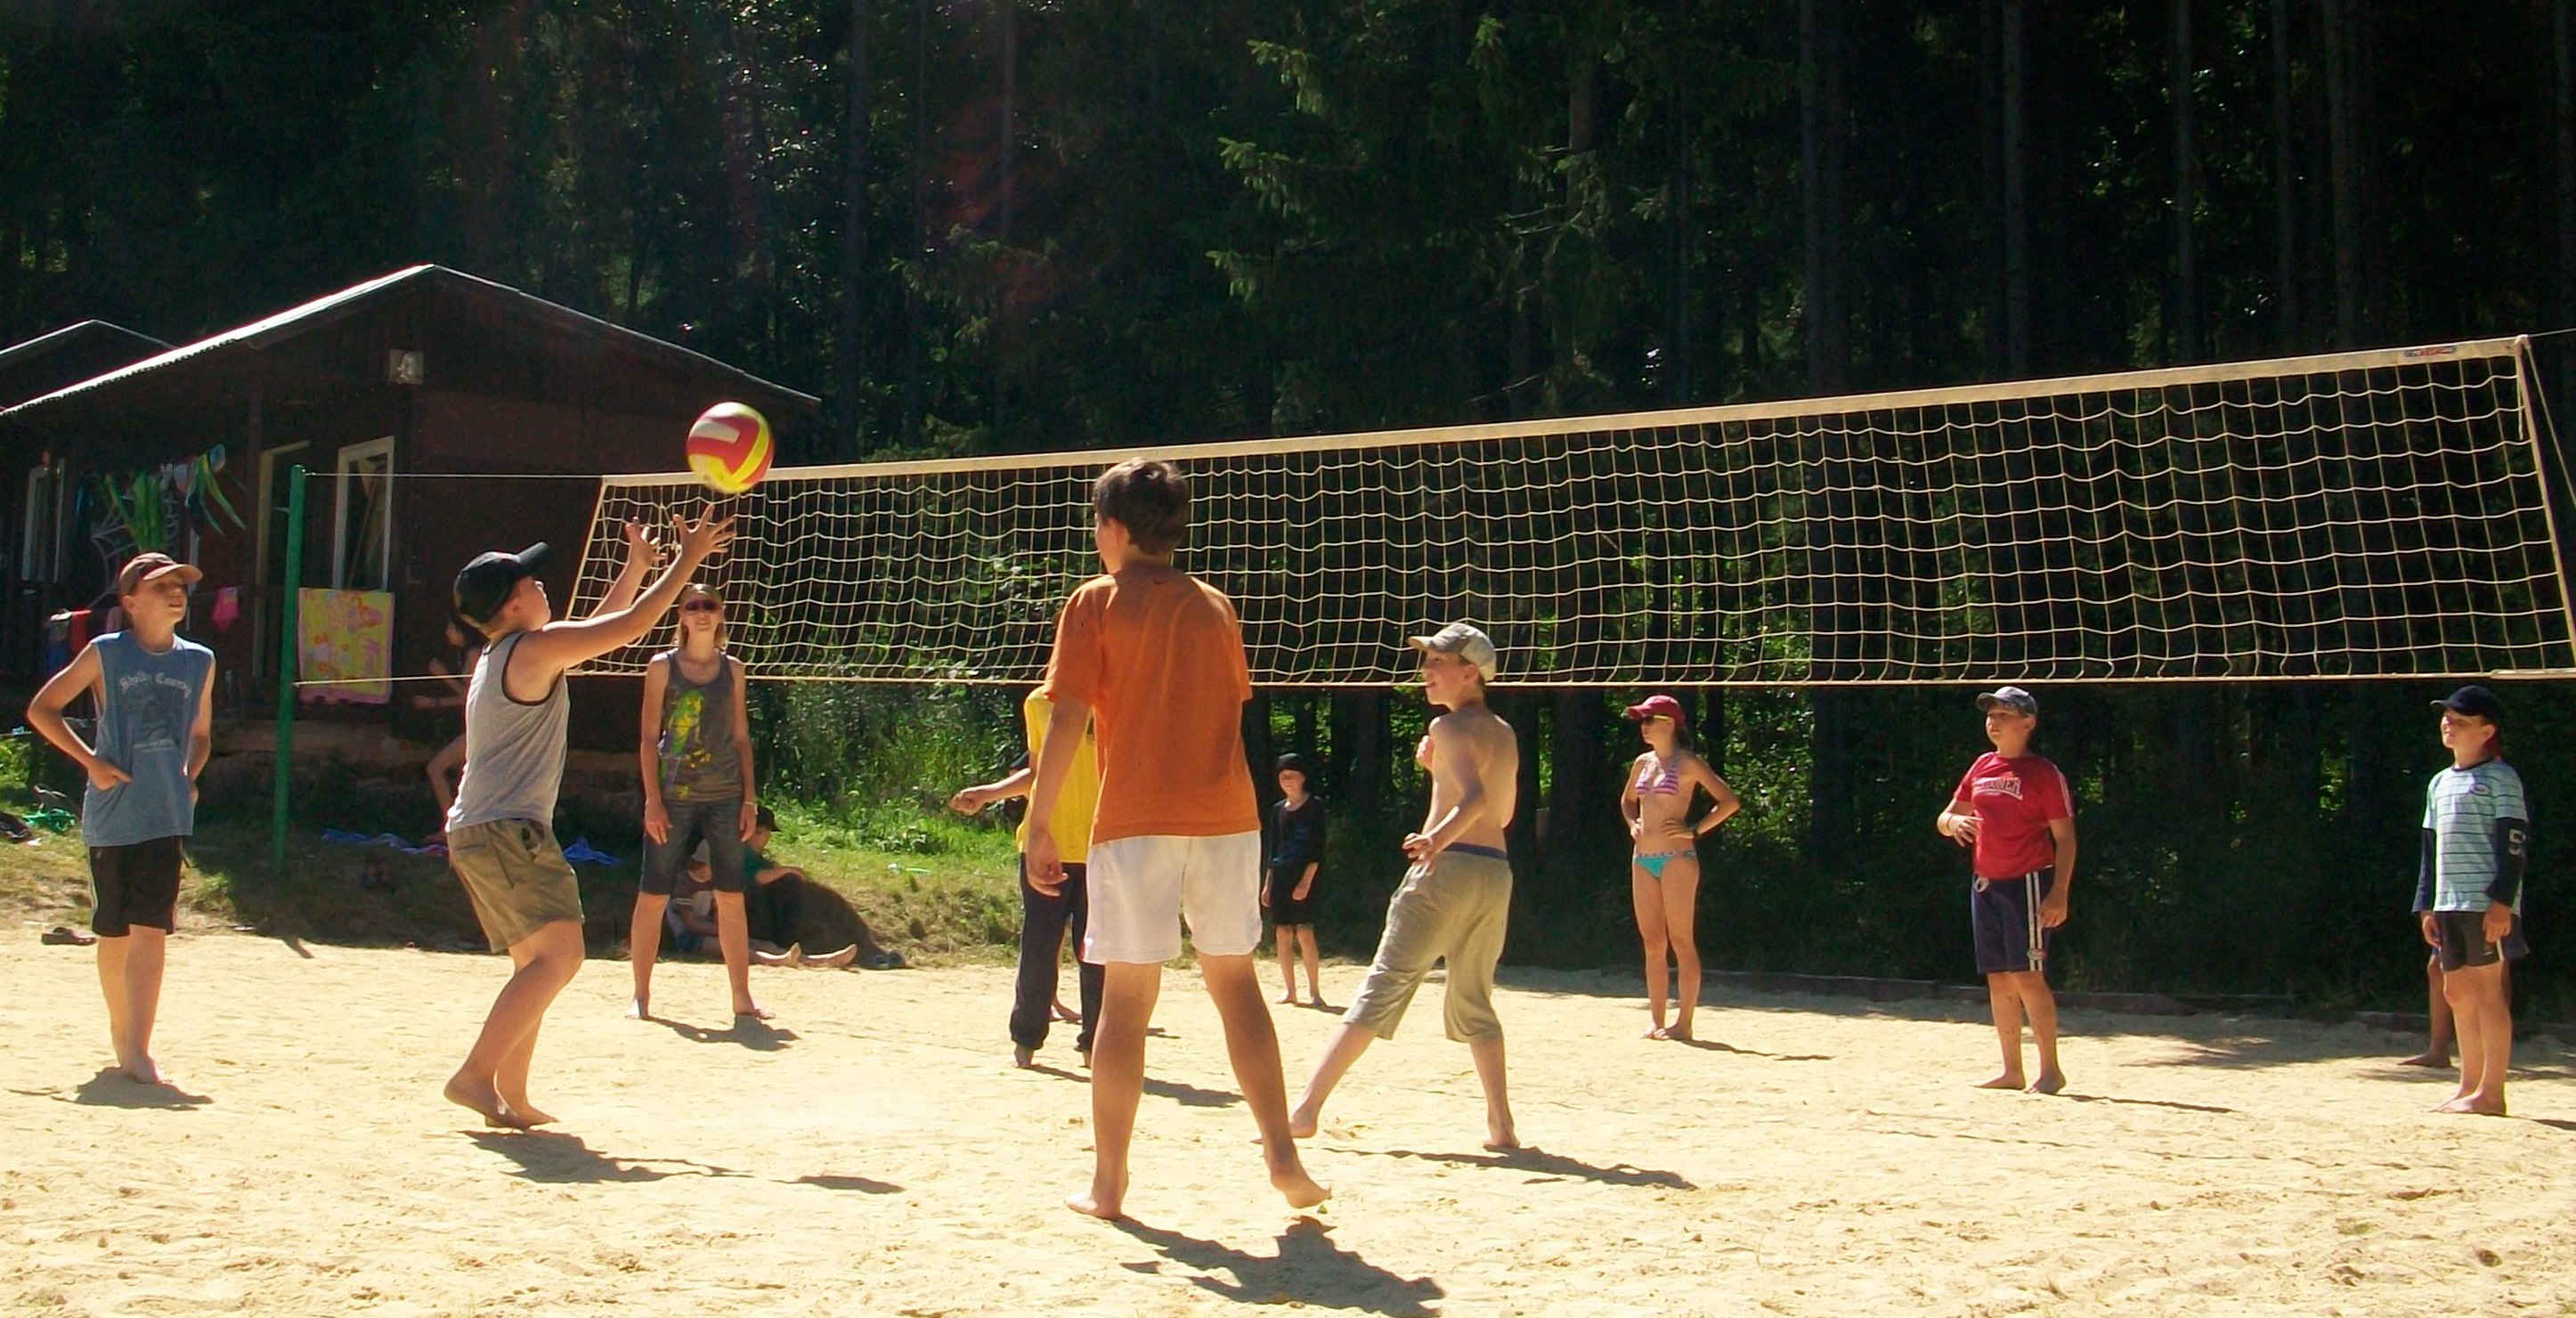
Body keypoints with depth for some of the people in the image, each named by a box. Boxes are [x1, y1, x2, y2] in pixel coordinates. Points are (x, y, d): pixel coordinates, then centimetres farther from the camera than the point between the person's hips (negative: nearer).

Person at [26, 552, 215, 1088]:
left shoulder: (200, 662, 8)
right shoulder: (106, 653, -1)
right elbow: (41, 709, 3)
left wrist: (188, 778, 4)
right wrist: (90, 761, -7)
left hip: (167, 817, 1)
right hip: (110, 815, -1)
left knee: (150, 931, -9)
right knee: (114, 934, 10)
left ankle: (137, 1050, -8)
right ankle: (121, 1034, 27)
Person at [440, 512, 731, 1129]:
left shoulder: (501, 656, 20)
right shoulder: (535, 648, -9)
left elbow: (597, 628, 33)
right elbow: (630, 626, -8)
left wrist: (637, 567, 35)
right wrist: (687, 561, 1)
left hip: (477, 832, 10)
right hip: (507, 829, -10)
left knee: (537, 961, 13)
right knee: (559, 952, -16)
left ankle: (512, 1096, 11)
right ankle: (476, 1074, -20)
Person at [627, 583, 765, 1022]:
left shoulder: (732, 668, 10)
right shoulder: (663, 666, 1)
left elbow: (741, 737, 12)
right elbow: (649, 738, -1)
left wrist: (749, 799, 6)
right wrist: (653, 800, -9)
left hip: (725, 796, 3)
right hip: (674, 795, -3)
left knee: (732, 898, 3)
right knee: (653, 896, -1)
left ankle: (742, 998, 9)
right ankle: (641, 995, 9)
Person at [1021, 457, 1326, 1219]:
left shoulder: (1096, 603, -1)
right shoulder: (1215, 606, 12)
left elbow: (1069, 718, -8)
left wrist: (1039, 822, -5)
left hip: (1136, 820, -3)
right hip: (1226, 815, 4)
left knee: (1127, 997, 2)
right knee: (1235, 980, 12)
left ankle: (1108, 1183, 6)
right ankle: (1281, 1154, 5)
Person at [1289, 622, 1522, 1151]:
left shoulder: (1449, 726, -5)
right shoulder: (1505, 735, 18)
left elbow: (1477, 798, -21)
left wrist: (1439, 836, -38)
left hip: (1448, 868, -7)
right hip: (1497, 871, 7)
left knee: (1383, 988, -9)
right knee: (1473, 1003, 17)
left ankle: (1307, 1108, -11)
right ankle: (1501, 1125, 10)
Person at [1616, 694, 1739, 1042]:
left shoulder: (1687, 763, -6)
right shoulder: (1642, 763, 14)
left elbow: (1729, 801, -9)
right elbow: (1627, 800, 32)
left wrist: (1695, 830, -12)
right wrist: (1633, 824, 13)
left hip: (1677, 857, -7)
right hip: (1643, 859, 7)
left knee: (1681, 941, -5)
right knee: (1652, 942, 7)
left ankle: (1683, 1022, -4)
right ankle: (1656, 1021, 10)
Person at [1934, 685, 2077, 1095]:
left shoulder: (2044, 773, -6)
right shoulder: (1982, 767, 13)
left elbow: (2065, 838, -9)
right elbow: (1945, 819, 18)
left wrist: (2059, 893, -19)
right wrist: (1954, 821, -7)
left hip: (2027, 884, -7)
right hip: (1985, 884, 7)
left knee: (2026, 976, -12)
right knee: (1998, 979, 8)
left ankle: (2051, 1070, -6)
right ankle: (2011, 1070, 15)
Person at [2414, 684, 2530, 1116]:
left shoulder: (2500, 778, -3)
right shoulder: (2440, 783, 19)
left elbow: (2514, 845, -10)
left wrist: (2502, 901, -18)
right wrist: (2427, 906, 16)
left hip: (2487, 903, -8)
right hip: (2448, 903, 8)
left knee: (2487, 990, -7)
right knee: (2457, 991, 9)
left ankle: (2491, 1092, -6)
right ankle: (2470, 1085, 16)